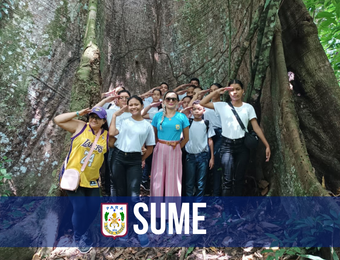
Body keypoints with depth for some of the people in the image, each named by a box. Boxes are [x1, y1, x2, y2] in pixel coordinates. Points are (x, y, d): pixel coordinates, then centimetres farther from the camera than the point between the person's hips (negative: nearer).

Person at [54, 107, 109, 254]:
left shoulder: (107, 136, 2)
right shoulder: (80, 127, -5)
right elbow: (58, 120, -6)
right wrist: (78, 113, -12)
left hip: (91, 179, 4)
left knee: (94, 207, 8)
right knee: (80, 208, -5)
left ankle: (83, 232, 38)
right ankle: (78, 238, 23)